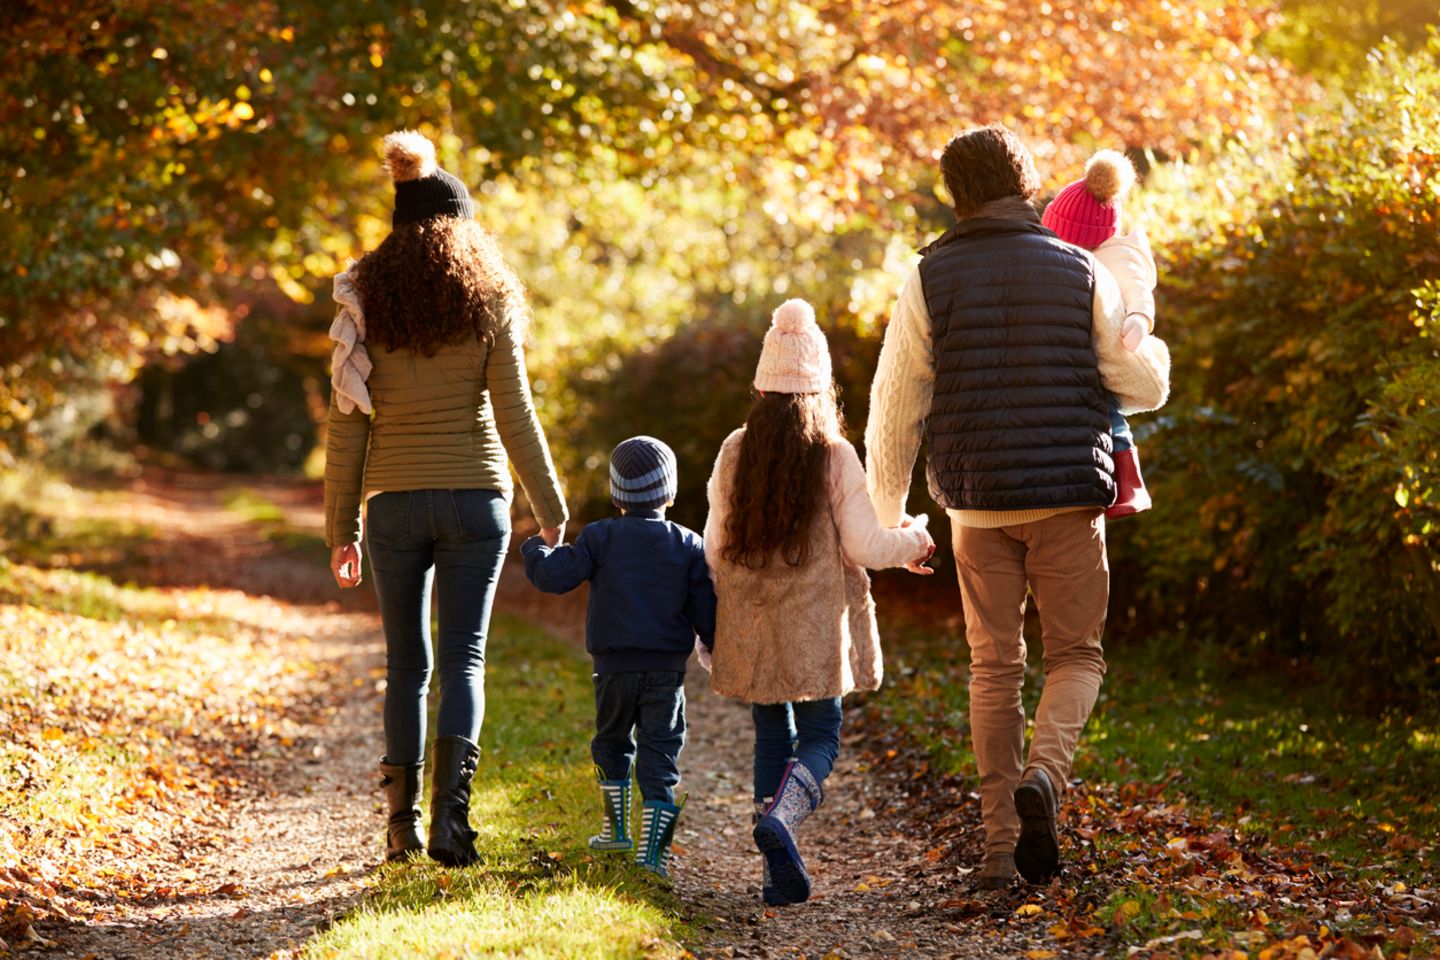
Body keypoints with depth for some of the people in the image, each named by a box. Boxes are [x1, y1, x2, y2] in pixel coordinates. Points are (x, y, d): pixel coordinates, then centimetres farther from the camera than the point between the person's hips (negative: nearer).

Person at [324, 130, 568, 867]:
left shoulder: (366, 302, 2)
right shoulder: (489, 301, -2)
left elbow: (347, 424, 2)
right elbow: (514, 415, -5)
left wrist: (340, 527, 8)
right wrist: (551, 513, 1)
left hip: (393, 502, 1)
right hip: (475, 498, -1)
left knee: (407, 660, 13)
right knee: (464, 656, 3)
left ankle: (403, 822, 14)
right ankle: (451, 808, -14)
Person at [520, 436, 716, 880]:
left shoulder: (600, 538, -3)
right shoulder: (689, 545, 1)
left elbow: (554, 577, -8)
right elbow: (706, 610, 2)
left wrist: (535, 549, 12)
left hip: (614, 666, 0)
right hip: (667, 668, 0)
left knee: (612, 741, 21)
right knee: (659, 752, 1)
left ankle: (617, 829, 29)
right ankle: (652, 848, -8)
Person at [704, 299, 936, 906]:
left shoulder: (734, 453, 0)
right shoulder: (835, 456, -8)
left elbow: (716, 546, 4)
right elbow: (864, 546, -8)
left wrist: (720, 611, 21)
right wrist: (912, 543, 12)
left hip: (749, 626, 3)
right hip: (816, 626, -3)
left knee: (771, 737, 11)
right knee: (819, 736, 6)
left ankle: (781, 872, 6)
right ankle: (779, 816, -23)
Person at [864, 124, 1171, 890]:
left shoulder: (929, 279, 0)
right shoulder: (1081, 272, 1)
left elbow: (896, 404, 2)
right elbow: (1142, 386, 3)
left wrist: (885, 513, 13)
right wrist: (1155, 348, 27)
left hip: (978, 501, 1)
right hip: (1069, 496, -1)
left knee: (993, 668, 10)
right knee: (1076, 654, 10)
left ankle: (1000, 841, 8)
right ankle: (1044, 774, -18)